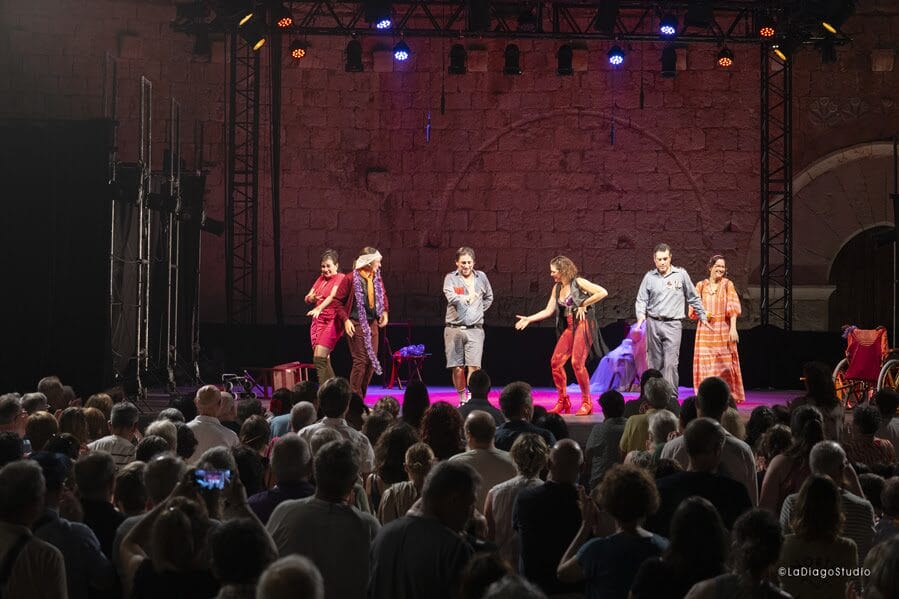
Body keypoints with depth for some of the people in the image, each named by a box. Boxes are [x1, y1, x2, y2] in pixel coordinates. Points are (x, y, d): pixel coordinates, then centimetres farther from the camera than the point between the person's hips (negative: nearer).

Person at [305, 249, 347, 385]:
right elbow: (307, 298, 15)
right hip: (318, 321, 8)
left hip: (332, 321, -8)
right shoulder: (320, 279, 18)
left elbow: (333, 296, -20)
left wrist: (319, 309, -36)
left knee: (319, 358, -19)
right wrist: (312, 298, -9)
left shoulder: (340, 278, -3)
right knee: (324, 361, 8)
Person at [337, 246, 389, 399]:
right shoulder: (351, 279, -10)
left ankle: (360, 399, 13)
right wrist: (346, 320, -14)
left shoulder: (376, 278, 8)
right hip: (356, 324, -7)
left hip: (372, 323, 7)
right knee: (360, 361, -10)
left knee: (372, 361, 4)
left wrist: (385, 311, 6)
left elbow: (383, 295, 23)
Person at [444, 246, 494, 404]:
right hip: (454, 329, -1)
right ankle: (462, 399, 16)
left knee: (474, 366, -12)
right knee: (457, 367, 2)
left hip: (475, 329, 1)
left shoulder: (481, 277, 11)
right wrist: (468, 297, -14)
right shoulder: (451, 278, 1)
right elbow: (452, 298, -17)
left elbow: (489, 298, 25)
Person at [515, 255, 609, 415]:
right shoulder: (557, 288, 15)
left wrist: (584, 304, -10)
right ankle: (563, 401, 10)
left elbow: (603, 292, -14)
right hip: (569, 327, 7)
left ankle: (587, 403, -5)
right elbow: (548, 311, 16)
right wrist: (528, 319, 9)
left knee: (577, 362, -16)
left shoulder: (578, 283, -6)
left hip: (583, 325, -7)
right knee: (556, 362, -2)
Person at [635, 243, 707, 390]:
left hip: (673, 324, -2)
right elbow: (641, 299, 8)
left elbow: (693, 298, 12)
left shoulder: (681, 274, 3)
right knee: (654, 363, 7)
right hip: (653, 324, 2)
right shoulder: (649, 277, 6)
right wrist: (641, 315, -10)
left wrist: (702, 317, 15)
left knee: (671, 363, -11)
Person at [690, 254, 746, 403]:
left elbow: (733, 307, -5)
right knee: (705, 363, 1)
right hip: (705, 330, 2)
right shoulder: (701, 285, 8)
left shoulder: (727, 284, 3)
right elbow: (694, 308, 10)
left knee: (724, 363, -3)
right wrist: (703, 314, -11)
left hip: (723, 329, -2)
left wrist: (733, 328, -15)